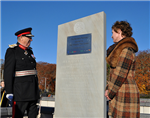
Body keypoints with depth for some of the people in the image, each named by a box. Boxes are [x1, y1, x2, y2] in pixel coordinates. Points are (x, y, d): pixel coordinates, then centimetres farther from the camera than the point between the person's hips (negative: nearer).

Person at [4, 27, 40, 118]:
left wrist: (37, 89, 16)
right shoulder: (12, 51, -6)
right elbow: (8, 72, -12)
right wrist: (9, 92, -17)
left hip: (32, 92, 7)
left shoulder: (30, 51, 16)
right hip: (20, 90, -7)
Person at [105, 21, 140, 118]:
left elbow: (121, 74, -19)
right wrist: (108, 89, 10)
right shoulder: (120, 49, 16)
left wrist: (110, 92, -10)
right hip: (120, 93, 10)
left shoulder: (126, 50, -15)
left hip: (125, 95, -10)